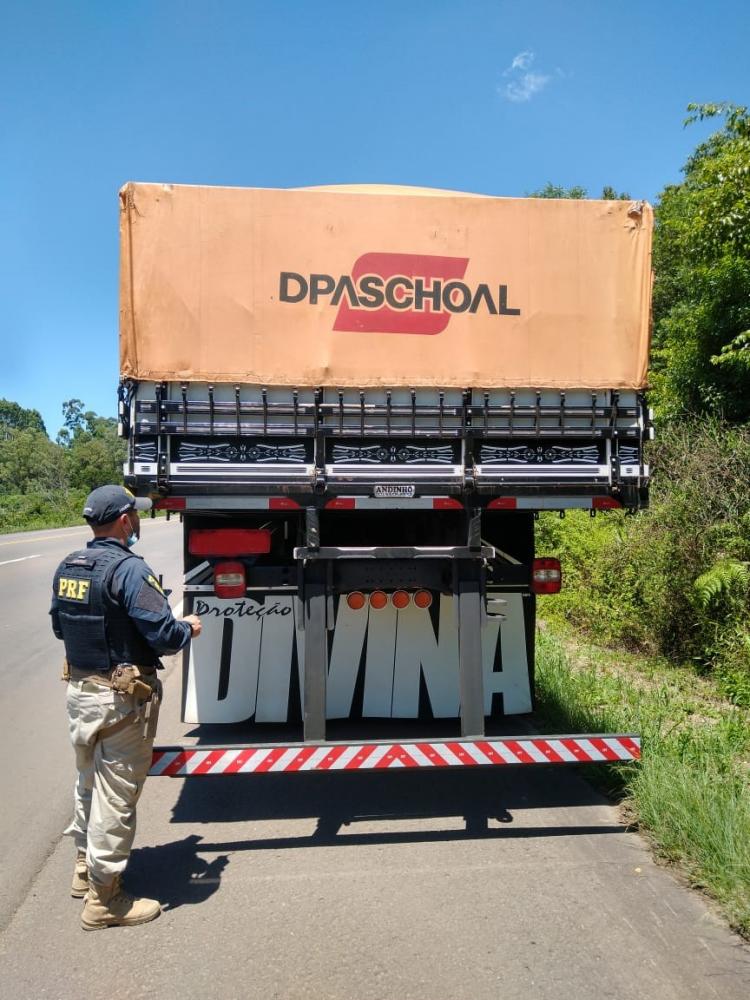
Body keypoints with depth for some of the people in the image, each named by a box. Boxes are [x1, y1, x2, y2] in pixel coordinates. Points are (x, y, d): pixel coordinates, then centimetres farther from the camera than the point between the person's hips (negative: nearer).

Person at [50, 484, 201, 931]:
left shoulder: (68, 567, 2)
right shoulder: (129, 569, -23)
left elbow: (61, 625, 14)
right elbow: (164, 635, -25)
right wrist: (189, 629, -5)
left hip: (79, 689, 8)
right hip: (121, 698, -8)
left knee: (89, 781, 25)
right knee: (116, 793, 5)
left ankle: (86, 867, 43)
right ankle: (104, 900, 18)